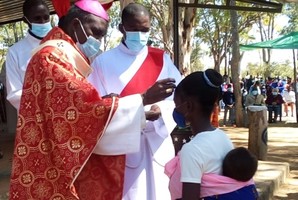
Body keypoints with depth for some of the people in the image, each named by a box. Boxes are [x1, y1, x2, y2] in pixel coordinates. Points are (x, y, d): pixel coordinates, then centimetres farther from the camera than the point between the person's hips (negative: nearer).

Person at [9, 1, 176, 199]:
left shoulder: (67, 56, 16)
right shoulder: (52, 56, -16)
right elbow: (87, 108, -23)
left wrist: (103, 102, -1)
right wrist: (144, 98, -21)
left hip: (67, 163, 10)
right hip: (55, 168, -10)